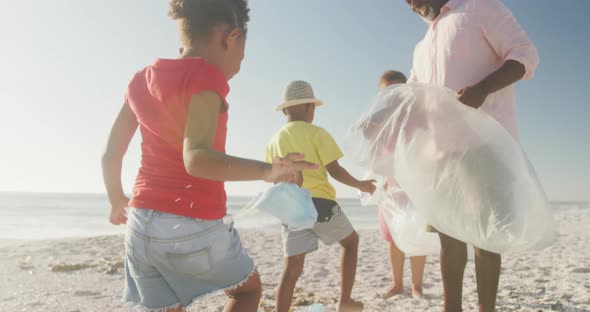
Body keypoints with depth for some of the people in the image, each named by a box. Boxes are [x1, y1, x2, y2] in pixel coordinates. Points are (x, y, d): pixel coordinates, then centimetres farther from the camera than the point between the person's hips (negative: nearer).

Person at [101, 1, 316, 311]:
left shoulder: (141, 79, 8)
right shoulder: (205, 75, -14)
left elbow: (110, 154, 15)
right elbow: (196, 158, -28)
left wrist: (117, 199, 31)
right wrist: (266, 171, -38)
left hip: (141, 224, 6)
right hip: (194, 227, -6)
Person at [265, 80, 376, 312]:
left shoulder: (273, 141, 12)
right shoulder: (316, 133, -2)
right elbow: (335, 171, -7)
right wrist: (361, 185, 8)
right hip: (319, 203, -4)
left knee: (292, 269, 4)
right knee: (351, 241, 21)